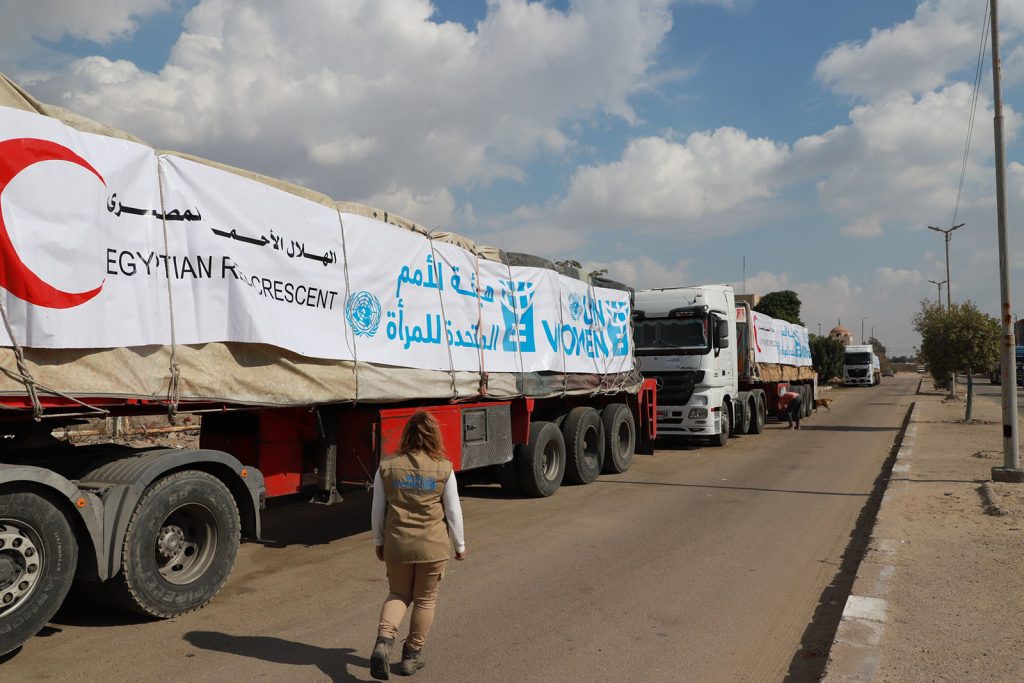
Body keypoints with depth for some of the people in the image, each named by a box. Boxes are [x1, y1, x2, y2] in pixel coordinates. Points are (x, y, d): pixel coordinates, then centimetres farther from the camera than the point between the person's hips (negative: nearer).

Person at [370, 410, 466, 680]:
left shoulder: (387, 467, -4)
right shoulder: (443, 468, -9)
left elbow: (378, 510, 2)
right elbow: (453, 512, -3)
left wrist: (378, 542, 17)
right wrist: (459, 545, 10)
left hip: (397, 545, 2)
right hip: (433, 546, -1)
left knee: (398, 595, 20)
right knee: (425, 600, 16)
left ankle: (383, 641, -2)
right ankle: (412, 655, 25)